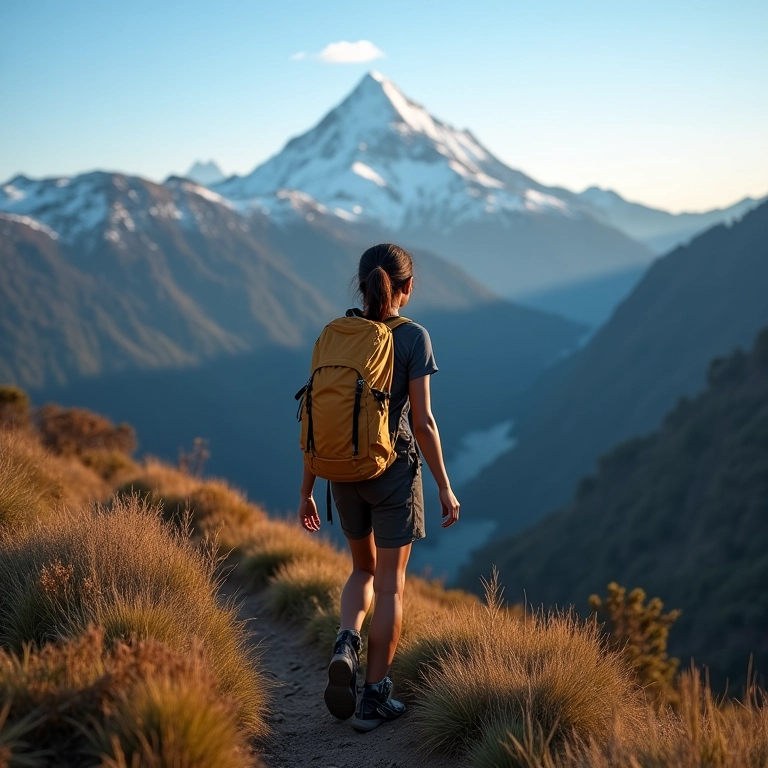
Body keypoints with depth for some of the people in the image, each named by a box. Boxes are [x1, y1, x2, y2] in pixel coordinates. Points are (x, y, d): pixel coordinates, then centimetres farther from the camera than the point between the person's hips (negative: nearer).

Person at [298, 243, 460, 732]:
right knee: (391, 583, 7)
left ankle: (346, 643, -4)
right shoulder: (413, 338, -9)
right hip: (395, 470, -4)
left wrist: (307, 490, 9)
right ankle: (375, 698, 10)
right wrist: (445, 487, -4)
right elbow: (422, 421, -12)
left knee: (364, 569, 23)